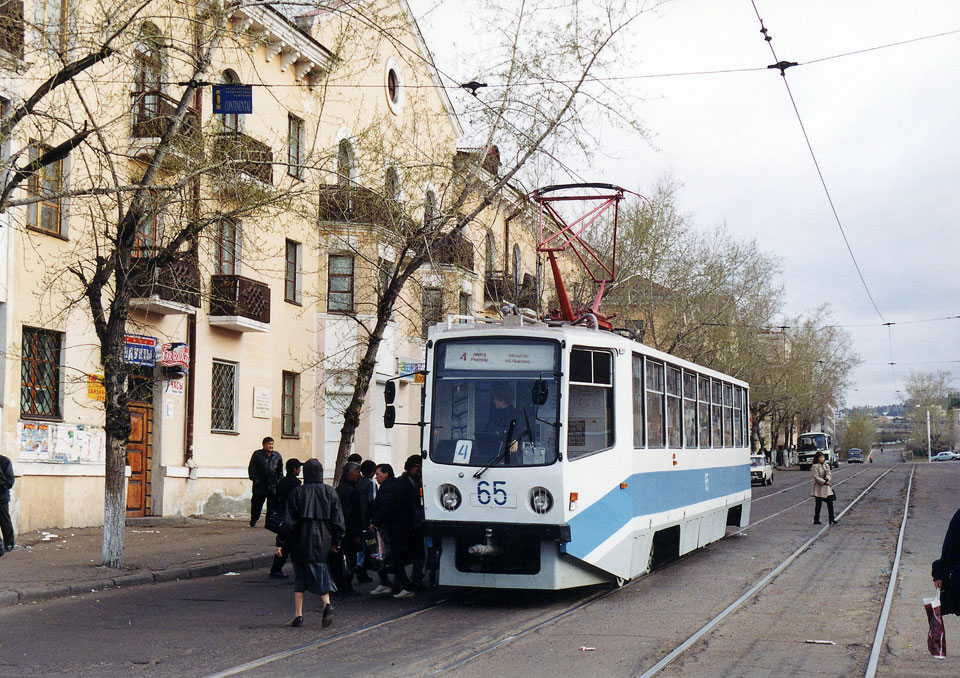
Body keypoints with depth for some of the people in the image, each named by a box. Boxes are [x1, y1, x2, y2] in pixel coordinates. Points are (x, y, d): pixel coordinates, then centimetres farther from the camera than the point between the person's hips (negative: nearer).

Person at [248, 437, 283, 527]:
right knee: (257, 504, 2)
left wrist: (279, 480, 6)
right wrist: (255, 479, -7)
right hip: (260, 486, -3)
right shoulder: (257, 454, 4)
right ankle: (253, 521, 18)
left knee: (273, 505, 2)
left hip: (274, 486, 3)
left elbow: (280, 470, 18)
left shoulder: (277, 456, 13)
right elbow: (251, 469, 2)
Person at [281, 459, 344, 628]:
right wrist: (336, 543, 7)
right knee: (320, 574, 6)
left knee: (299, 578, 9)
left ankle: (298, 615, 7)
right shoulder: (330, 492, 2)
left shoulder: (297, 493, -3)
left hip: (301, 542, -1)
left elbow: (289, 521, -6)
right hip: (323, 542, 1)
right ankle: (327, 604, -19)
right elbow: (338, 520, 2)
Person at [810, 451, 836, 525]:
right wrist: (824, 482, -18)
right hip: (819, 487, -5)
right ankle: (816, 520, 9)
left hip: (827, 487, 5)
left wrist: (827, 478, -16)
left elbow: (829, 474, 6)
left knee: (830, 502, 0)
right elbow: (816, 477, -12)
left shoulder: (826, 465, 12)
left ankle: (832, 520, 4)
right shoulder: (815, 466, -7)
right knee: (818, 504, -1)